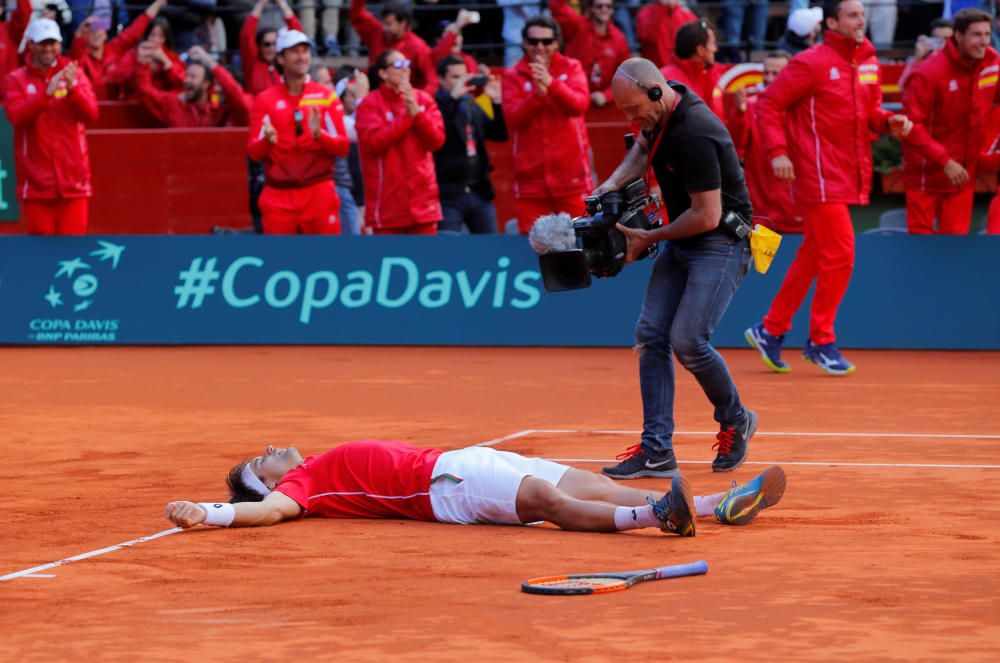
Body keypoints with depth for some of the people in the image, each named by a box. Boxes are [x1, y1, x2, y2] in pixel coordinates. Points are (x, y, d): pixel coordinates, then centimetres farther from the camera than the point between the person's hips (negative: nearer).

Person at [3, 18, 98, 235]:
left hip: (72, 179, 1)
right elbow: (17, 117, -14)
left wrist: (73, 89, -22)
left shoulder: (74, 74, 7)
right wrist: (46, 93, -27)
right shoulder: (16, 80, 3)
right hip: (37, 182, -1)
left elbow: (91, 115, -4)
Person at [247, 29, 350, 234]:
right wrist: (268, 140, -22)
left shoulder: (327, 97, 5)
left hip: (319, 193, 0)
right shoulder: (265, 100, 5)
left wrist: (319, 135, -19)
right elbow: (253, 152, 0)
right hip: (279, 195, 0)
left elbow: (343, 146, 0)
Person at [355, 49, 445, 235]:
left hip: (422, 199, 4)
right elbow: (374, 141, -17)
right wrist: (407, 115, -15)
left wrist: (417, 113, -14)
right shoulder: (371, 104, -3)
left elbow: (437, 140, 0)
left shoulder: (423, 99, 8)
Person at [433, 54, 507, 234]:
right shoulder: (434, 106, -4)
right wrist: (453, 97, -25)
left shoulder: (472, 105, 15)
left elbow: (500, 135, 12)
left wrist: (496, 101, -1)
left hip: (479, 192, 6)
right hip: (448, 194, -6)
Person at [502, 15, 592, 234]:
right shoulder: (513, 76, 5)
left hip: (571, 175, 0)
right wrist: (537, 94, -23)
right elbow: (512, 119, -8)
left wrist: (551, 83, -28)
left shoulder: (571, 68, 6)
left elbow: (579, 104, -12)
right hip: (531, 178, 0)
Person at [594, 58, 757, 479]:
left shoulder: (694, 134, -27)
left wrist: (649, 238, -13)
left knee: (687, 340, -18)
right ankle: (657, 451, -4)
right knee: (650, 335, -2)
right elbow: (644, 148, 26)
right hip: (679, 241, 9)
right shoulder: (659, 115, 1)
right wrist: (615, 183, 7)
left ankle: (735, 420, 9)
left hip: (721, 243, -9)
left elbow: (707, 215, -26)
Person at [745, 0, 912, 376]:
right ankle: (821, 341, 4)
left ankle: (771, 330, 24)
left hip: (847, 174, 8)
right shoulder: (812, 63, -11)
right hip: (818, 174, -8)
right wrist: (777, 151, -18)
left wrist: (888, 122, -1)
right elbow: (768, 104, -8)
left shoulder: (868, 63, 10)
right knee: (839, 255, -9)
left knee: (813, 256, 13)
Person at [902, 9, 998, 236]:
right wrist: (945, 161, -23)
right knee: (921, 235, 2)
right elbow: (913, 125, -18)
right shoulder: (930, 72, -18)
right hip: (926, 172, -5)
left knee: (956, 235, 7)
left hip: (962, 173, 5)